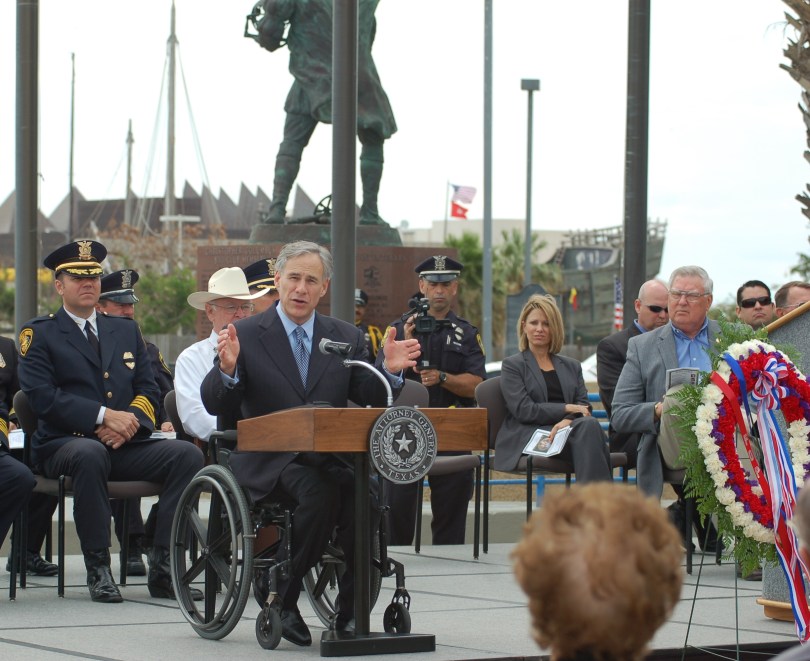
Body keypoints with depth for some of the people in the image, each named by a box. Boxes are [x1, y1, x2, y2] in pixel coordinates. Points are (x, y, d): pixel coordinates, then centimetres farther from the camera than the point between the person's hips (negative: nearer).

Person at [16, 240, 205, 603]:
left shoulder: (126, 330, 22)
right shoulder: (38, 334, 7)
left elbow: (148, 389, 14)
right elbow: (42, 396, -8)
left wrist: (129, 422, -10)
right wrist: (104, 416, -18)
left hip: (125, 447, 5)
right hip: (63, 445, -5)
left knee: (187, 454, -22)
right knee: (89, 455, -40)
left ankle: (162, 569, -22)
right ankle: (98, 569, -31)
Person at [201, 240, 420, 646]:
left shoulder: (347, 338, 14)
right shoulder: (245, 335, 4)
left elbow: (370, 398, 9)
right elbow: (215, 405, -3)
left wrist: (390, 371, -11)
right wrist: (228, 369, -24)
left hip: (330, 459, 3)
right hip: (269, 463, -3)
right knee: (320, 492, -36)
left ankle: (350, 612, -15)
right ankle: (276, 590, -13)